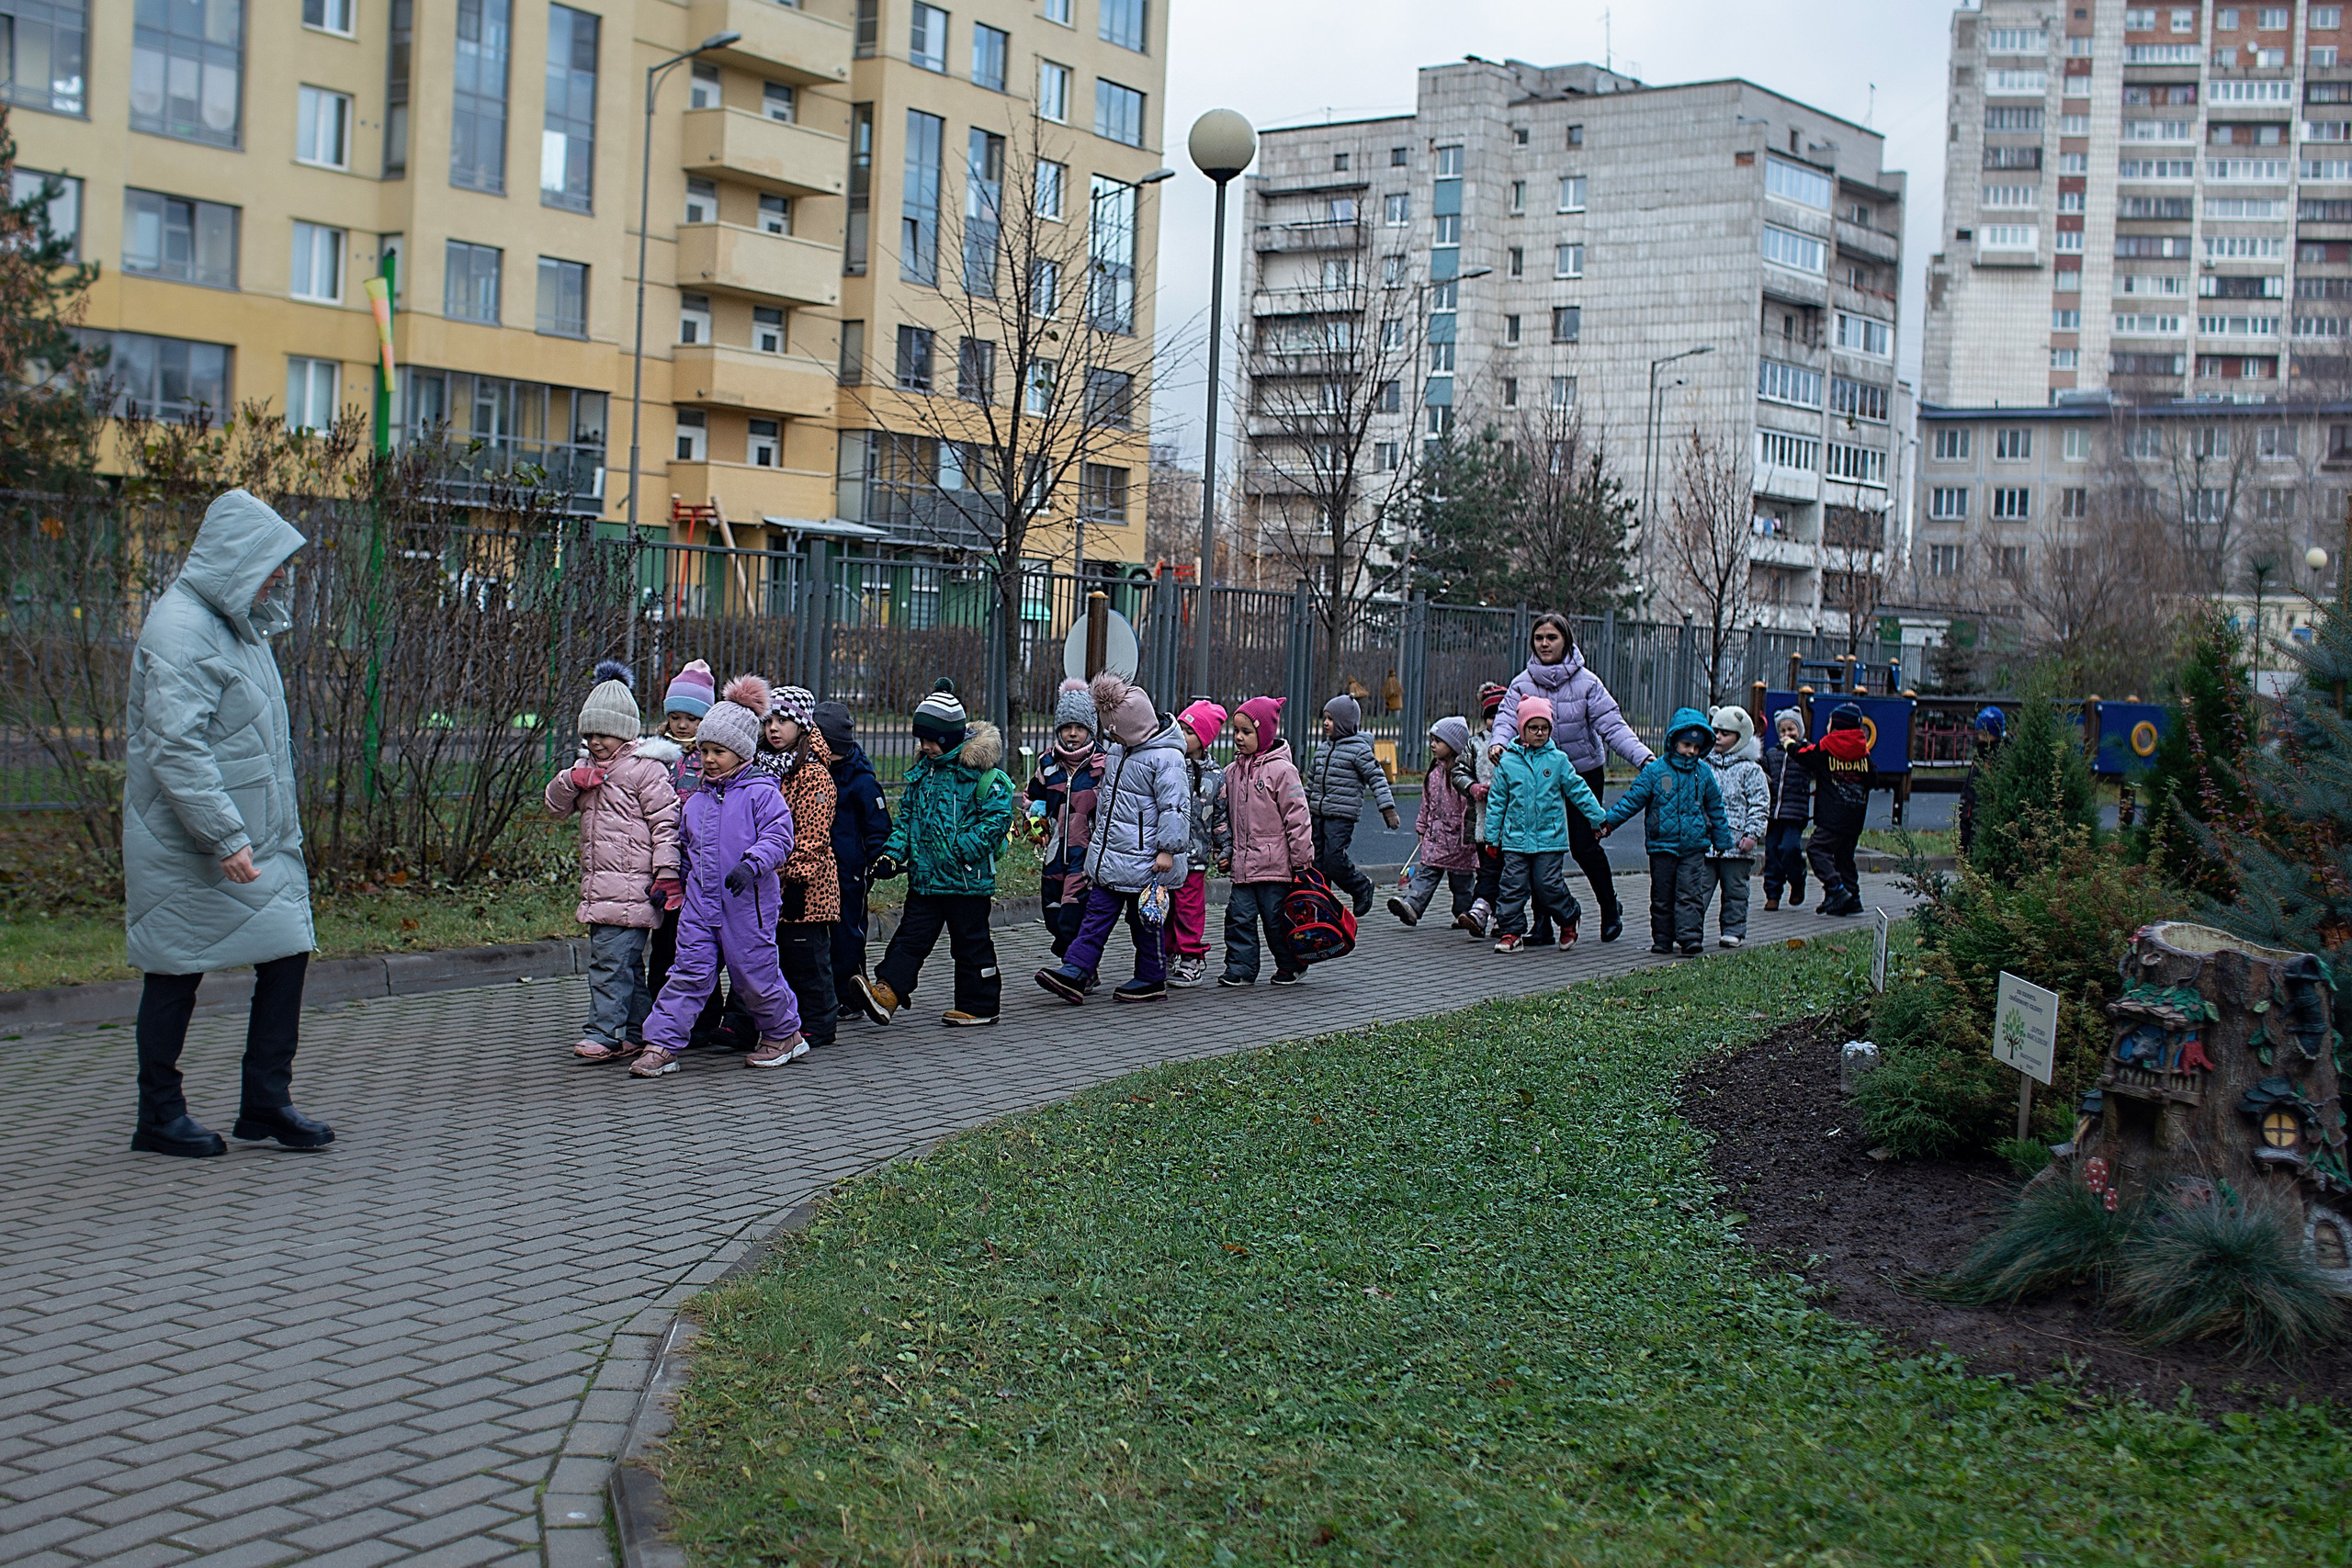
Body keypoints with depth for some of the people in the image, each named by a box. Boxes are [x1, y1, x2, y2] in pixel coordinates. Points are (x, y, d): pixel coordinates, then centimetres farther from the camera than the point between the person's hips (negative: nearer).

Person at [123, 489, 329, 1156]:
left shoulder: (235, 624, 14)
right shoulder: (179, 630, -17)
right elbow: (175, 749, -23)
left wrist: (276, 830, 19)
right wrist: (225, 839, -25)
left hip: (261, 840, 9)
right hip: (188, 845, -9)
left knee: (287, 952, 3)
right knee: (176, 973, 3)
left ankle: (266, 1102, 12)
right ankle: (159, 1119, 15)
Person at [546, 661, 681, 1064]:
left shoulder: (645, 769, -6)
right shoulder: (587, 768, 19)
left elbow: (665, 823, -9)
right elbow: (556, 804, 19)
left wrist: (666, 874, -15)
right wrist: (570, 781, -3)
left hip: (631, 886, -8)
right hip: (598, 886, 8)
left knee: (611, 959, -12)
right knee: (627, 962, 12)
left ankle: (605, 1034, -11)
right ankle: (638, 1033, 18)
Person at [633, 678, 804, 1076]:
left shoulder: (761, 792, -6)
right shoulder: (696, 798, 14)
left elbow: (778, 837, -15)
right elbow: (684, 845, 25)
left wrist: (751, 864, -29)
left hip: (748, 903, -5)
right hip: (700, 901, 5)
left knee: (754, 974, 4)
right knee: (689, 972, 0)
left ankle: (784, 1033, 26)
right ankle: (661, 1045, -1)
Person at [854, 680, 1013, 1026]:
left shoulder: (981, 773, -11)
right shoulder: (922, 771, 10)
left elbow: (997, 818, -14)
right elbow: (906, 816, 15)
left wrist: (960, 850, -20)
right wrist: (892, 854, 0)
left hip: (967, 879, -6)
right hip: (924, 877, 6)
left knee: (970, 942, 5)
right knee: (912, 935, 0)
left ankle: (979, 1006, 16)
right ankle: (886, 992, -8)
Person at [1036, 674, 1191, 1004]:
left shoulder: (1165, 758, -17)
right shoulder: (1117, 750, 10)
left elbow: (1175, 807, -18)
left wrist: (1168, 849, -20)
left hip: (1144, 861, -8)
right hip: (1107, 856, 8)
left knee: (1145, 920, 4)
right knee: (1097, 914, 4)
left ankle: (1151, 980, 17)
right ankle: (1074, 972, 0)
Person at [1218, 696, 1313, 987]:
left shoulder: (1281, 769, -9)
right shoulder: (1232, 772, 10)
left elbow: (1296, 816, -8)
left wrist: (1301, 861, -9)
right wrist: (1227, 852, 13)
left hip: (1275, 862, -6)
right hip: (1243, 864, 6)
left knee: (1276, 917, 3)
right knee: (1239, 916, 2)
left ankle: (1291, 966, 21)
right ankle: (1240, 968, 11)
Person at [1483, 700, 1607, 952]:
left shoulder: (1558, 760, 1)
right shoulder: (1507, 761, 3)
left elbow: (1579, 791, 10)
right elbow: (1497, 801, 8)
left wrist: (1599, 818, 9)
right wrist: (1492, 836, 8)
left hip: (1550, 838, -1)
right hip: (1515, 839, 1)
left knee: (1549, 885, -2)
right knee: (1513, 886, 0)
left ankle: (1569, 919, 21)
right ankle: (1511, 931, 8)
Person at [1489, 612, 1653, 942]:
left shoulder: (1585, 682, -7)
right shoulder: (1522, 683, -1)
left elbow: (1612, 726, -11)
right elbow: (1507, 719, -12)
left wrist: (1643, 756, -24)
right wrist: (1498, 742, -35)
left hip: (1584, 773, -2)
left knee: (1584, 846, -3)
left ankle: (1610, 909, 20)